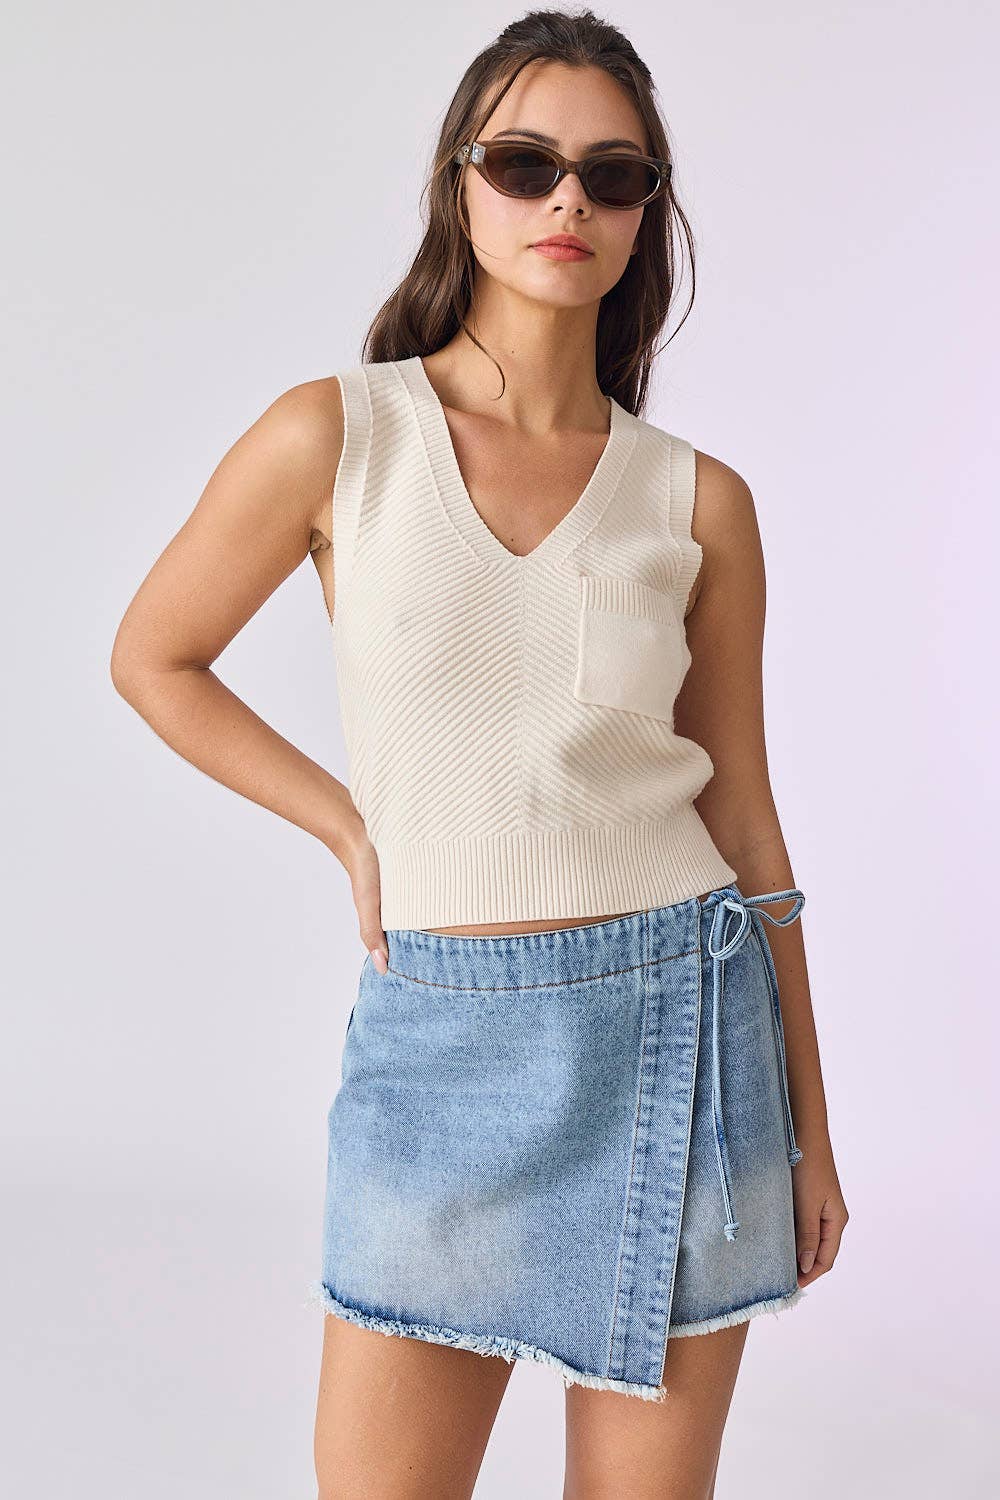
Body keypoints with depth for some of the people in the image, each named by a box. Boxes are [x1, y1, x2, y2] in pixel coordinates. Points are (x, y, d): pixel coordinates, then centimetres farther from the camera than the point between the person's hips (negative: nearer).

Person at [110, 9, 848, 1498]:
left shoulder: (699, 504, 0)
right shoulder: (334, 437, -5)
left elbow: (742, 820, 6)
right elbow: (154, 659, 8)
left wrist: (810, 1129, 9)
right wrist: (352, 827, 2)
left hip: (681, 1027, 2)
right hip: (440, 1040, -1)